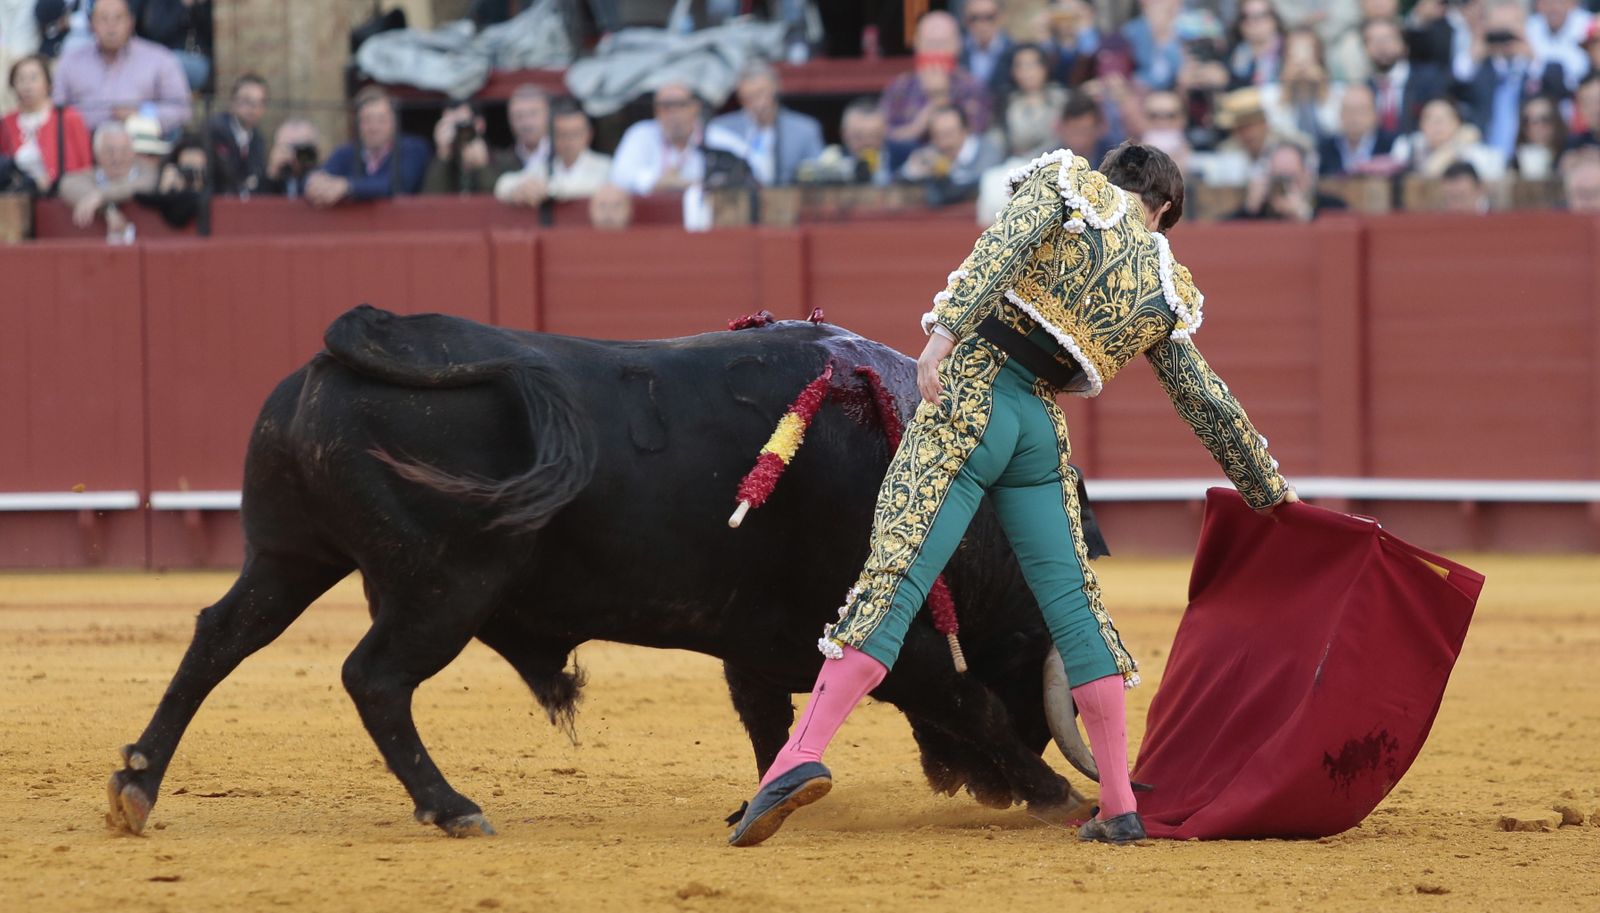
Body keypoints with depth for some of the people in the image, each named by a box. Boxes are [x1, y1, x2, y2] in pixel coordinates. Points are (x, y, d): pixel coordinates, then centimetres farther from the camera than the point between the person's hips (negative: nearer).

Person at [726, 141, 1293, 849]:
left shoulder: (1069, 181, 9)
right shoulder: (1168, 290, 18)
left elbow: (1003, 245, -11)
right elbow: (1207, 400, 24)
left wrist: (946, 327, -21)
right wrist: (1266, 485, 36)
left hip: (970, 393, -3)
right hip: (1043, 431, 3)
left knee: (895, 576, -13)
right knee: (1073, 602, 12)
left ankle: (802, 755, -25)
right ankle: (1120, 807, 13)